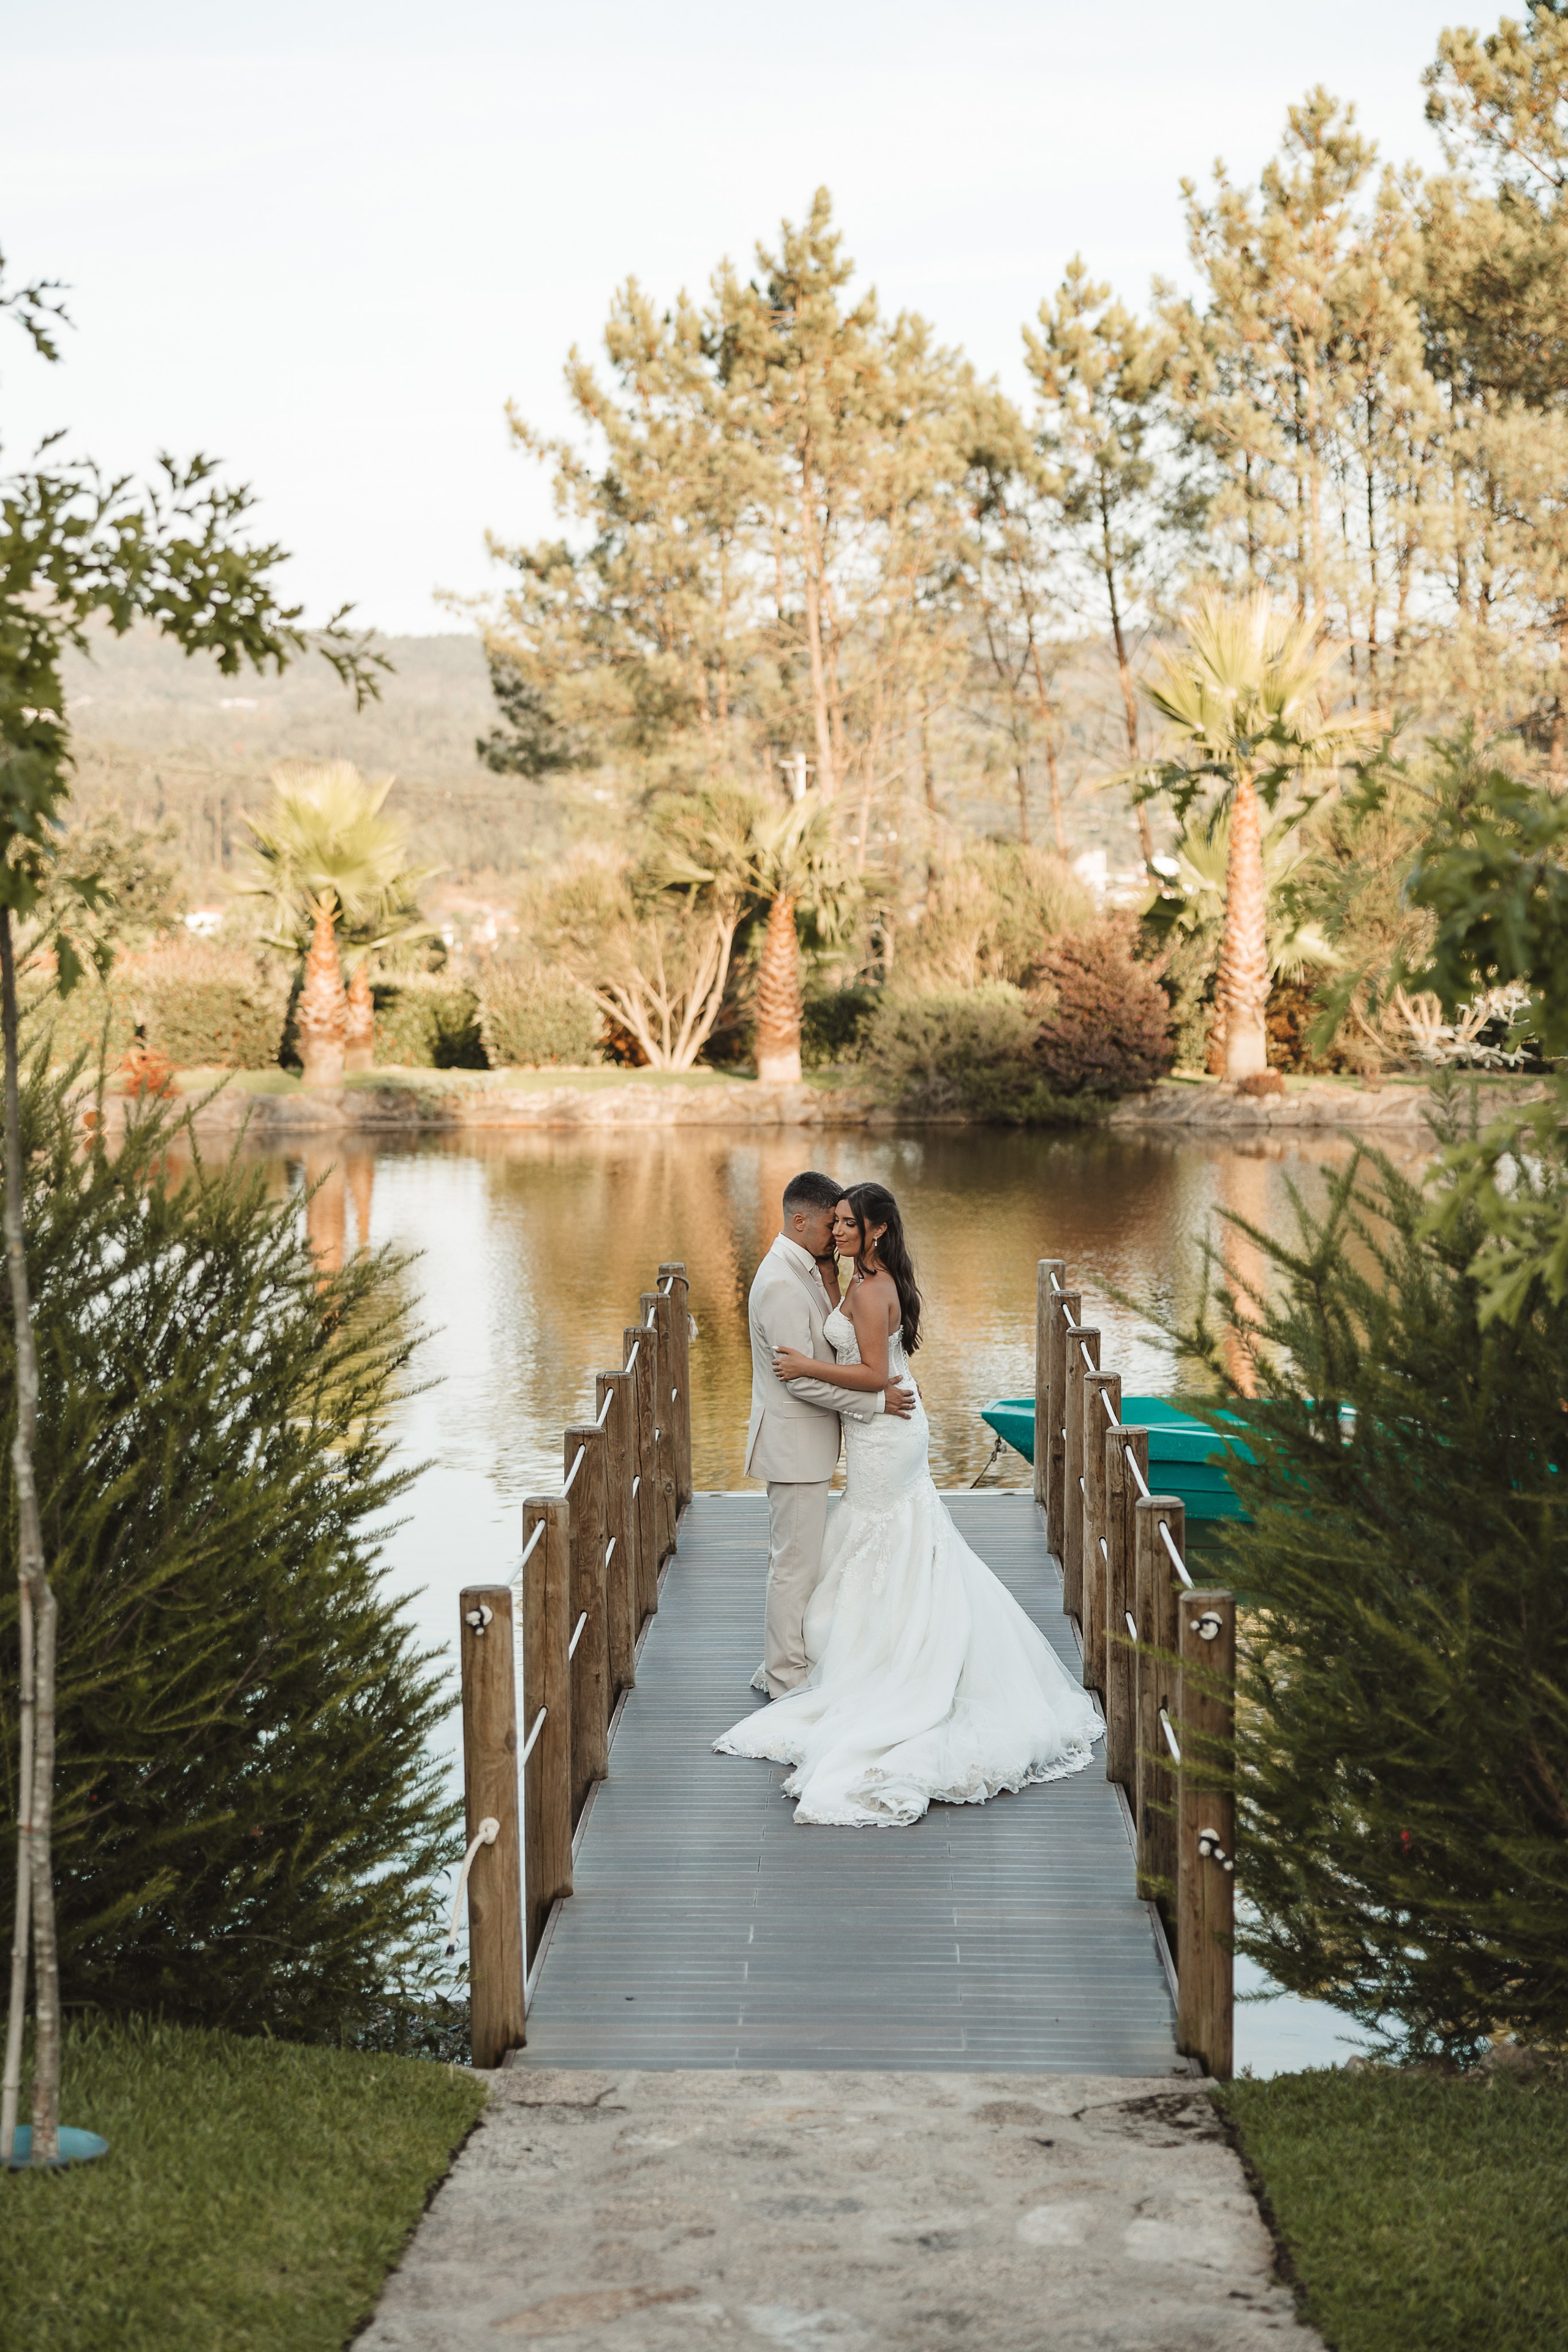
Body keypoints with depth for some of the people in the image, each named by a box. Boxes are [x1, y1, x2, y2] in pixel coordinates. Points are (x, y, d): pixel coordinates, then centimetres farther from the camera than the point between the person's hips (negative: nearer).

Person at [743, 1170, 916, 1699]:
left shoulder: (805, 1270, 10)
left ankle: (778, 1668, 27)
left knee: (791, 1558, 17)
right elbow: (802, 1377, -25)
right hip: (794, 1443, -10)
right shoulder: (781, 1284, -22)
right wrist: (876, 1401, -19)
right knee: (796, 1564, -2)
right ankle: (787, 1678, 6)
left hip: (804, 1439, 10)